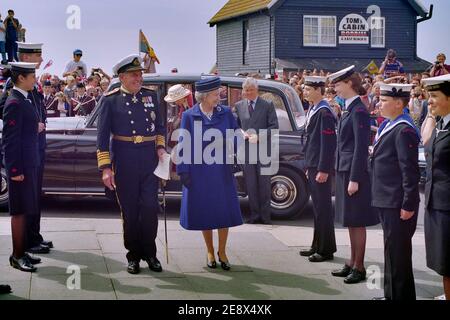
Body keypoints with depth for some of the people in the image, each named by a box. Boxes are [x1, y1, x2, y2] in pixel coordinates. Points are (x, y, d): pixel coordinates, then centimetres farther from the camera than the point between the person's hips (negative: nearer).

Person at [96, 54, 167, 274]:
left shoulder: (150, 96, 9)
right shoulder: (110, 100, -3)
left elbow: (160, 126, 19)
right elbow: (102, 136, -4)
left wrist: (160, 147, 1)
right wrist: (105, 167, -9)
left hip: (149, 160, 3)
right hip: (124, 162, -2)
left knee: (150, 207, -2)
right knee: (129, 210, 5)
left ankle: (150, 253, 13)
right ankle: (133, 256, 18)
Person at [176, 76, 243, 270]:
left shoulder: (225, 113, -1)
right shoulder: (189, 116, -4)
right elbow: (184, 145, -1)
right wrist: (183, 171, -5)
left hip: (222, 171, 1)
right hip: (199, 172, -1)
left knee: (224, 210, 4)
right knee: (204, 212, 8)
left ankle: (222, 252, 20)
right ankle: (210, 252, 24)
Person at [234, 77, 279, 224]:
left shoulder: (267, 105, 1)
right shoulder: (239, 106, 10)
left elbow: (274, 126, -3)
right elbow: (236, 126, 13)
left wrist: (259, 135, -13)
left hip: (263, 149, -3)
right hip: (246, 149, 3)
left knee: (264, 183, 1)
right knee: (251, 184, 5)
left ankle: (265, 215, 8)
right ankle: (254, 214, 12)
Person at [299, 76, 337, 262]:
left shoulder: (324, 113, -16)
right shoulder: (313, 111, 14)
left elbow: (328, 143, -20)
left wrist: (323, 170, -21)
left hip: (321, 168, -10)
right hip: (312, 166, 10)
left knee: (323, 209, -2)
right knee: (317, 208, 16)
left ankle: (326, 250, 6)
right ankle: (317, 246, 25)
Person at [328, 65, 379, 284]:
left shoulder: (359, 111, -16)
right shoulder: (348, 109, 12)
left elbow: (361, 147, -18)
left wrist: (354, 179, -19)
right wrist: (343, 175, 15)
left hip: (354, 172, -9)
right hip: (344, 170, 9)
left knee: (357, 222, -1)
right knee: (351, 222, 16)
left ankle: (359, 267, 8)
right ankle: (352, 263, 25)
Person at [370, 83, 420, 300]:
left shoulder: (404, 130, -18)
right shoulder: (387, 126, 12)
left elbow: (410, 170, -20)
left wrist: (408, 205, -20)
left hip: (398, 204, -10)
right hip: (386, 201, 10)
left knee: (398, 254, -1)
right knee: (391, 250, 19)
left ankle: (401, 295, 10)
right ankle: (391, 294, 32)